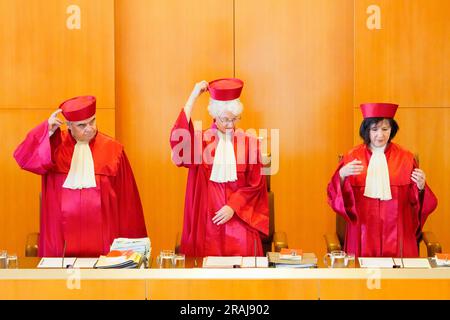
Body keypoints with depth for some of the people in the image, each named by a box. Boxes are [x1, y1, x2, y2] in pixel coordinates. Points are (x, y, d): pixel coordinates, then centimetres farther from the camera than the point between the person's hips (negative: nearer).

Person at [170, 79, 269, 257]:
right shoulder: (201, 140, 3)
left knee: (244, 249, -23)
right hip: (208, 216, 0)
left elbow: (255, 183, 5)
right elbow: (179, 140, -20)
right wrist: (193, 97, -17)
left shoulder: (248, 142, 4)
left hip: (239, 214, 0)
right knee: (210, 258, -18)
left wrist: (233, 206, -8)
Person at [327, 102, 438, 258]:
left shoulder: (405, 158, 3)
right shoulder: (352, 157, 1)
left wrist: (421, 187, -15)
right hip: (363, 232, 0)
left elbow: (414, 200, 5)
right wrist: (342, 175, -20)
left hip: (396, 232, 1)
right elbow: (335, 196, -3)